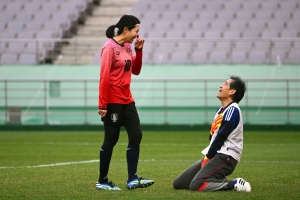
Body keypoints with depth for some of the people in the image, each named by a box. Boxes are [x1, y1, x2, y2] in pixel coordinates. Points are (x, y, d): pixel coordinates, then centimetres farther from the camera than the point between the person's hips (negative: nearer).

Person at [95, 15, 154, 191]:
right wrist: (102, 104, -18)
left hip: (127, 100, 8)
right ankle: (102, 181, 9)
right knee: (111, 140, -2)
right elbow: (104, 77, -16)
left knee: (136, 136, 1)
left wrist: (139, 51, 3)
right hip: (113, 102, -8)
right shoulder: (110, 47, -14)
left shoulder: (128, 47, 10)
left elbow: (136, 70, 16)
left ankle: (132, 179, 3)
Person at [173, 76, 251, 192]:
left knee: (196, 185, -28)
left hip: (225, 157, -10)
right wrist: (205, 159, 4)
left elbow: (220, 138, -16)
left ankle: (234, 184, -16)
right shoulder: (221, 110, 18)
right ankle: (219, 181, 7)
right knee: (178, 183, 5)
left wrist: (207, 158, -10)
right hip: (214, 155, 10)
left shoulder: (232, 110, -12)